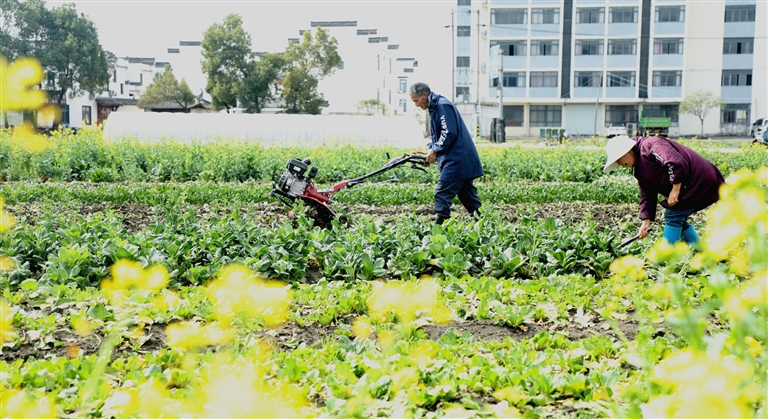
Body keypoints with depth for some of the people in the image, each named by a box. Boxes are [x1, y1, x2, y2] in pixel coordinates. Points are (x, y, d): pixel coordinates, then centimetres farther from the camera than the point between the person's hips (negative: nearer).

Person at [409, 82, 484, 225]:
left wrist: (435, 150, -14)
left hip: (457, 159, -10)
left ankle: (439, 224, -10)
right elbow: (435, 135, 23)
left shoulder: (443, 106, -14)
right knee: (466, 193, 13)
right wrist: (430, 150, 7)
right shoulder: (434, 108, 18)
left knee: (442, 193, -11)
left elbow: (450, 133, -22)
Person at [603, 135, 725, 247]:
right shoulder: (639, 168, 13)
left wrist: (675, 189, -23)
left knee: (673, 217, -8)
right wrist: (646, 221, 3)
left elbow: (676, 163, -29)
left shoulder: (650, 146, -18)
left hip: (697, 178, -10)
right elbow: (647, 195, 11)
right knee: (678, 218, 16)